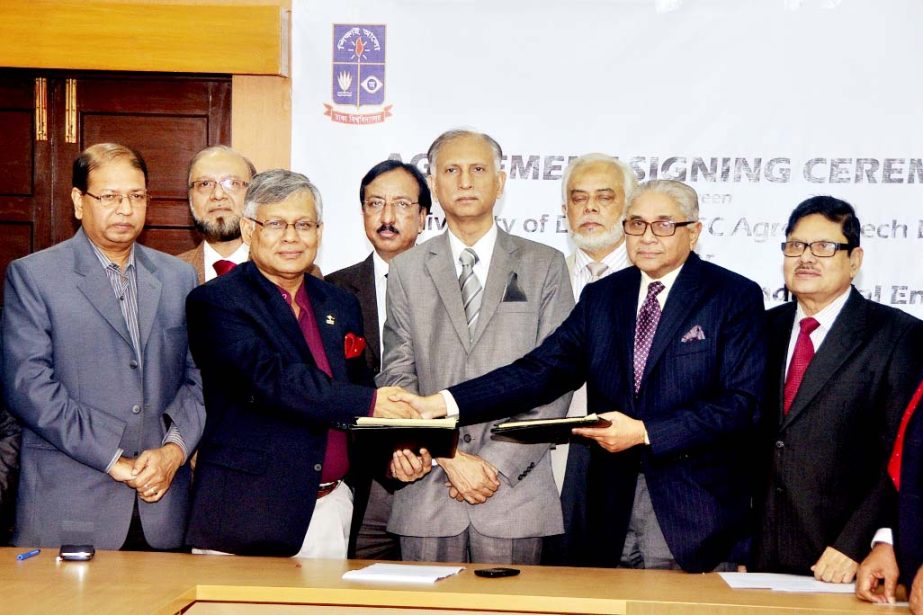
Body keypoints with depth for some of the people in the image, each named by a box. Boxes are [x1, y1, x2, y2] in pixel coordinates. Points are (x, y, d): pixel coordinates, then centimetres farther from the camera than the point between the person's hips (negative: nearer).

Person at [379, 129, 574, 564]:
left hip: (515, 491, -1)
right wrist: (450, 458, -8)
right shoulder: (406, 271, 11)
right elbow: (398, 378, 5)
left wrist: (498, 464, -8)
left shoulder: (544, 266, 7)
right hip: (427, 493, 1)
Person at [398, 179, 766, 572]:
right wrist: (443, 403, -10)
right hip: (613, 513, 4)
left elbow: (739, 402, -12)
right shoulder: (601, 297, 12)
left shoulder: (735, 296, -3)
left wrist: (644, 432, -19)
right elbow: (542, 370, 3)